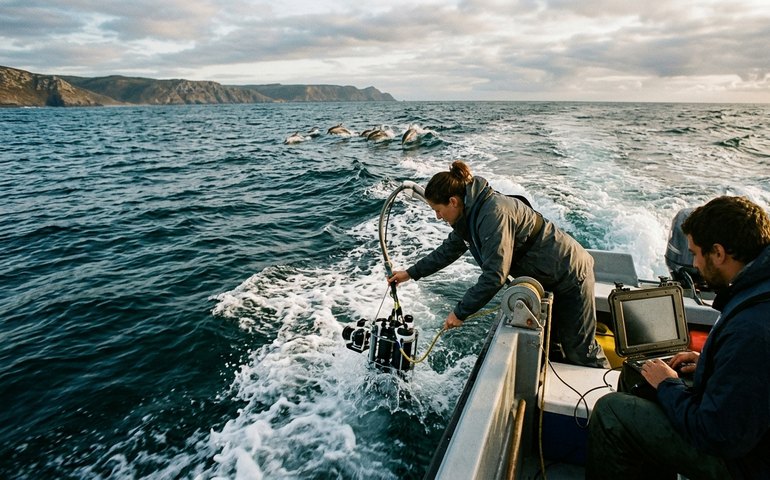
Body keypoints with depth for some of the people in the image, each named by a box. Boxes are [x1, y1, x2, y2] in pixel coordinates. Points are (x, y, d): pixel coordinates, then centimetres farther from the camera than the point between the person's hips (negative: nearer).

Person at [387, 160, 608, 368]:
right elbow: (450, 249, 12)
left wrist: (460, 312, -25)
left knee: (579, 350, 1)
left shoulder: (494, 214, -32)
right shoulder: (470, 213, -2)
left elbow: (494, 275, -33)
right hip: (546, 278, 9)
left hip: (569, 275, -9)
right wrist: (411, 273, 12)